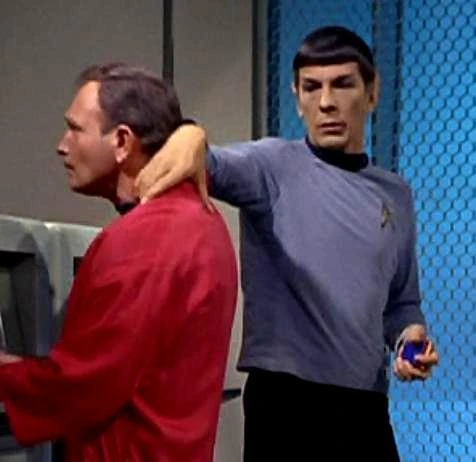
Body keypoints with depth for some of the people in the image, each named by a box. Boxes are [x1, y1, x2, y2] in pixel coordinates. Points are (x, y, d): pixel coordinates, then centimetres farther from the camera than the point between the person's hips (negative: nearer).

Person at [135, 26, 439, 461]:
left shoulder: (397, 195, 13)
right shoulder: (274, 165, -2)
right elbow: (215, 166, -23)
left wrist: (410, 334, -1)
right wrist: (190, 136, -45)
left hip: (367, 406, 5)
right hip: (286, 403, -5)